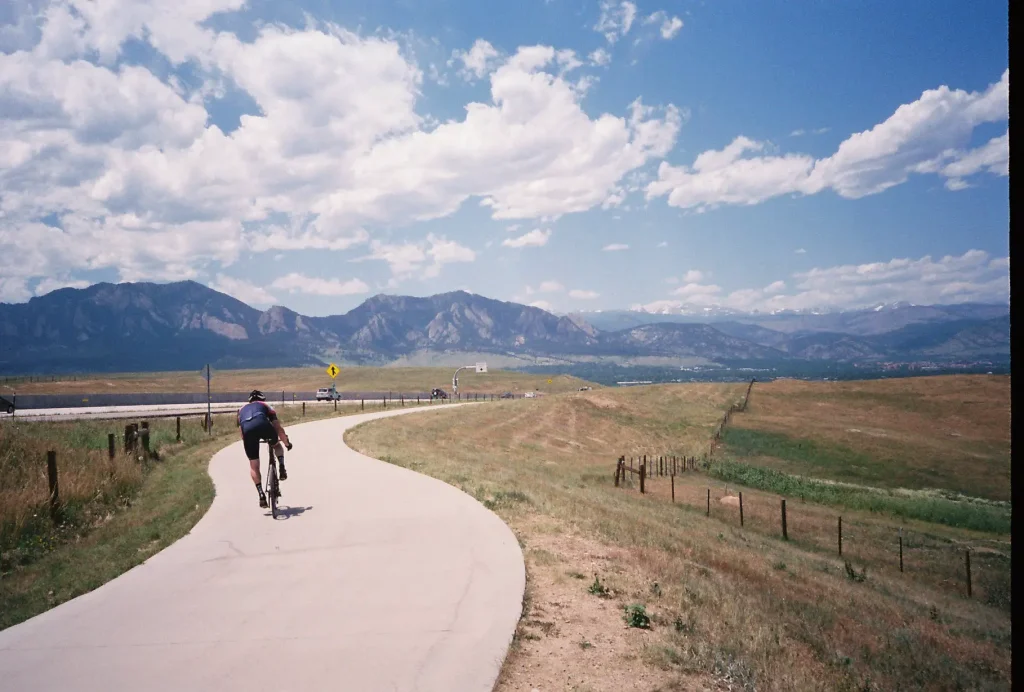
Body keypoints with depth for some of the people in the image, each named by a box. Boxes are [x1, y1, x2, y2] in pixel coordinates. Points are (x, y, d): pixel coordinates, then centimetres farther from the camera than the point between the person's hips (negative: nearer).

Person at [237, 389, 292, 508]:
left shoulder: (242, 409, 41)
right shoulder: (265, 405, 35)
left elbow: (241, 431, 38)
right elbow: (278, 427, 31)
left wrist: (247, 445, 51)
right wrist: (287, 442, 42)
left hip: (247, 428, 1)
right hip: (262, 424, -1)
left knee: (254, 466, 14)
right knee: (277, 444, 33)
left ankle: (261, 494, 6)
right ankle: (282, 468, 12)